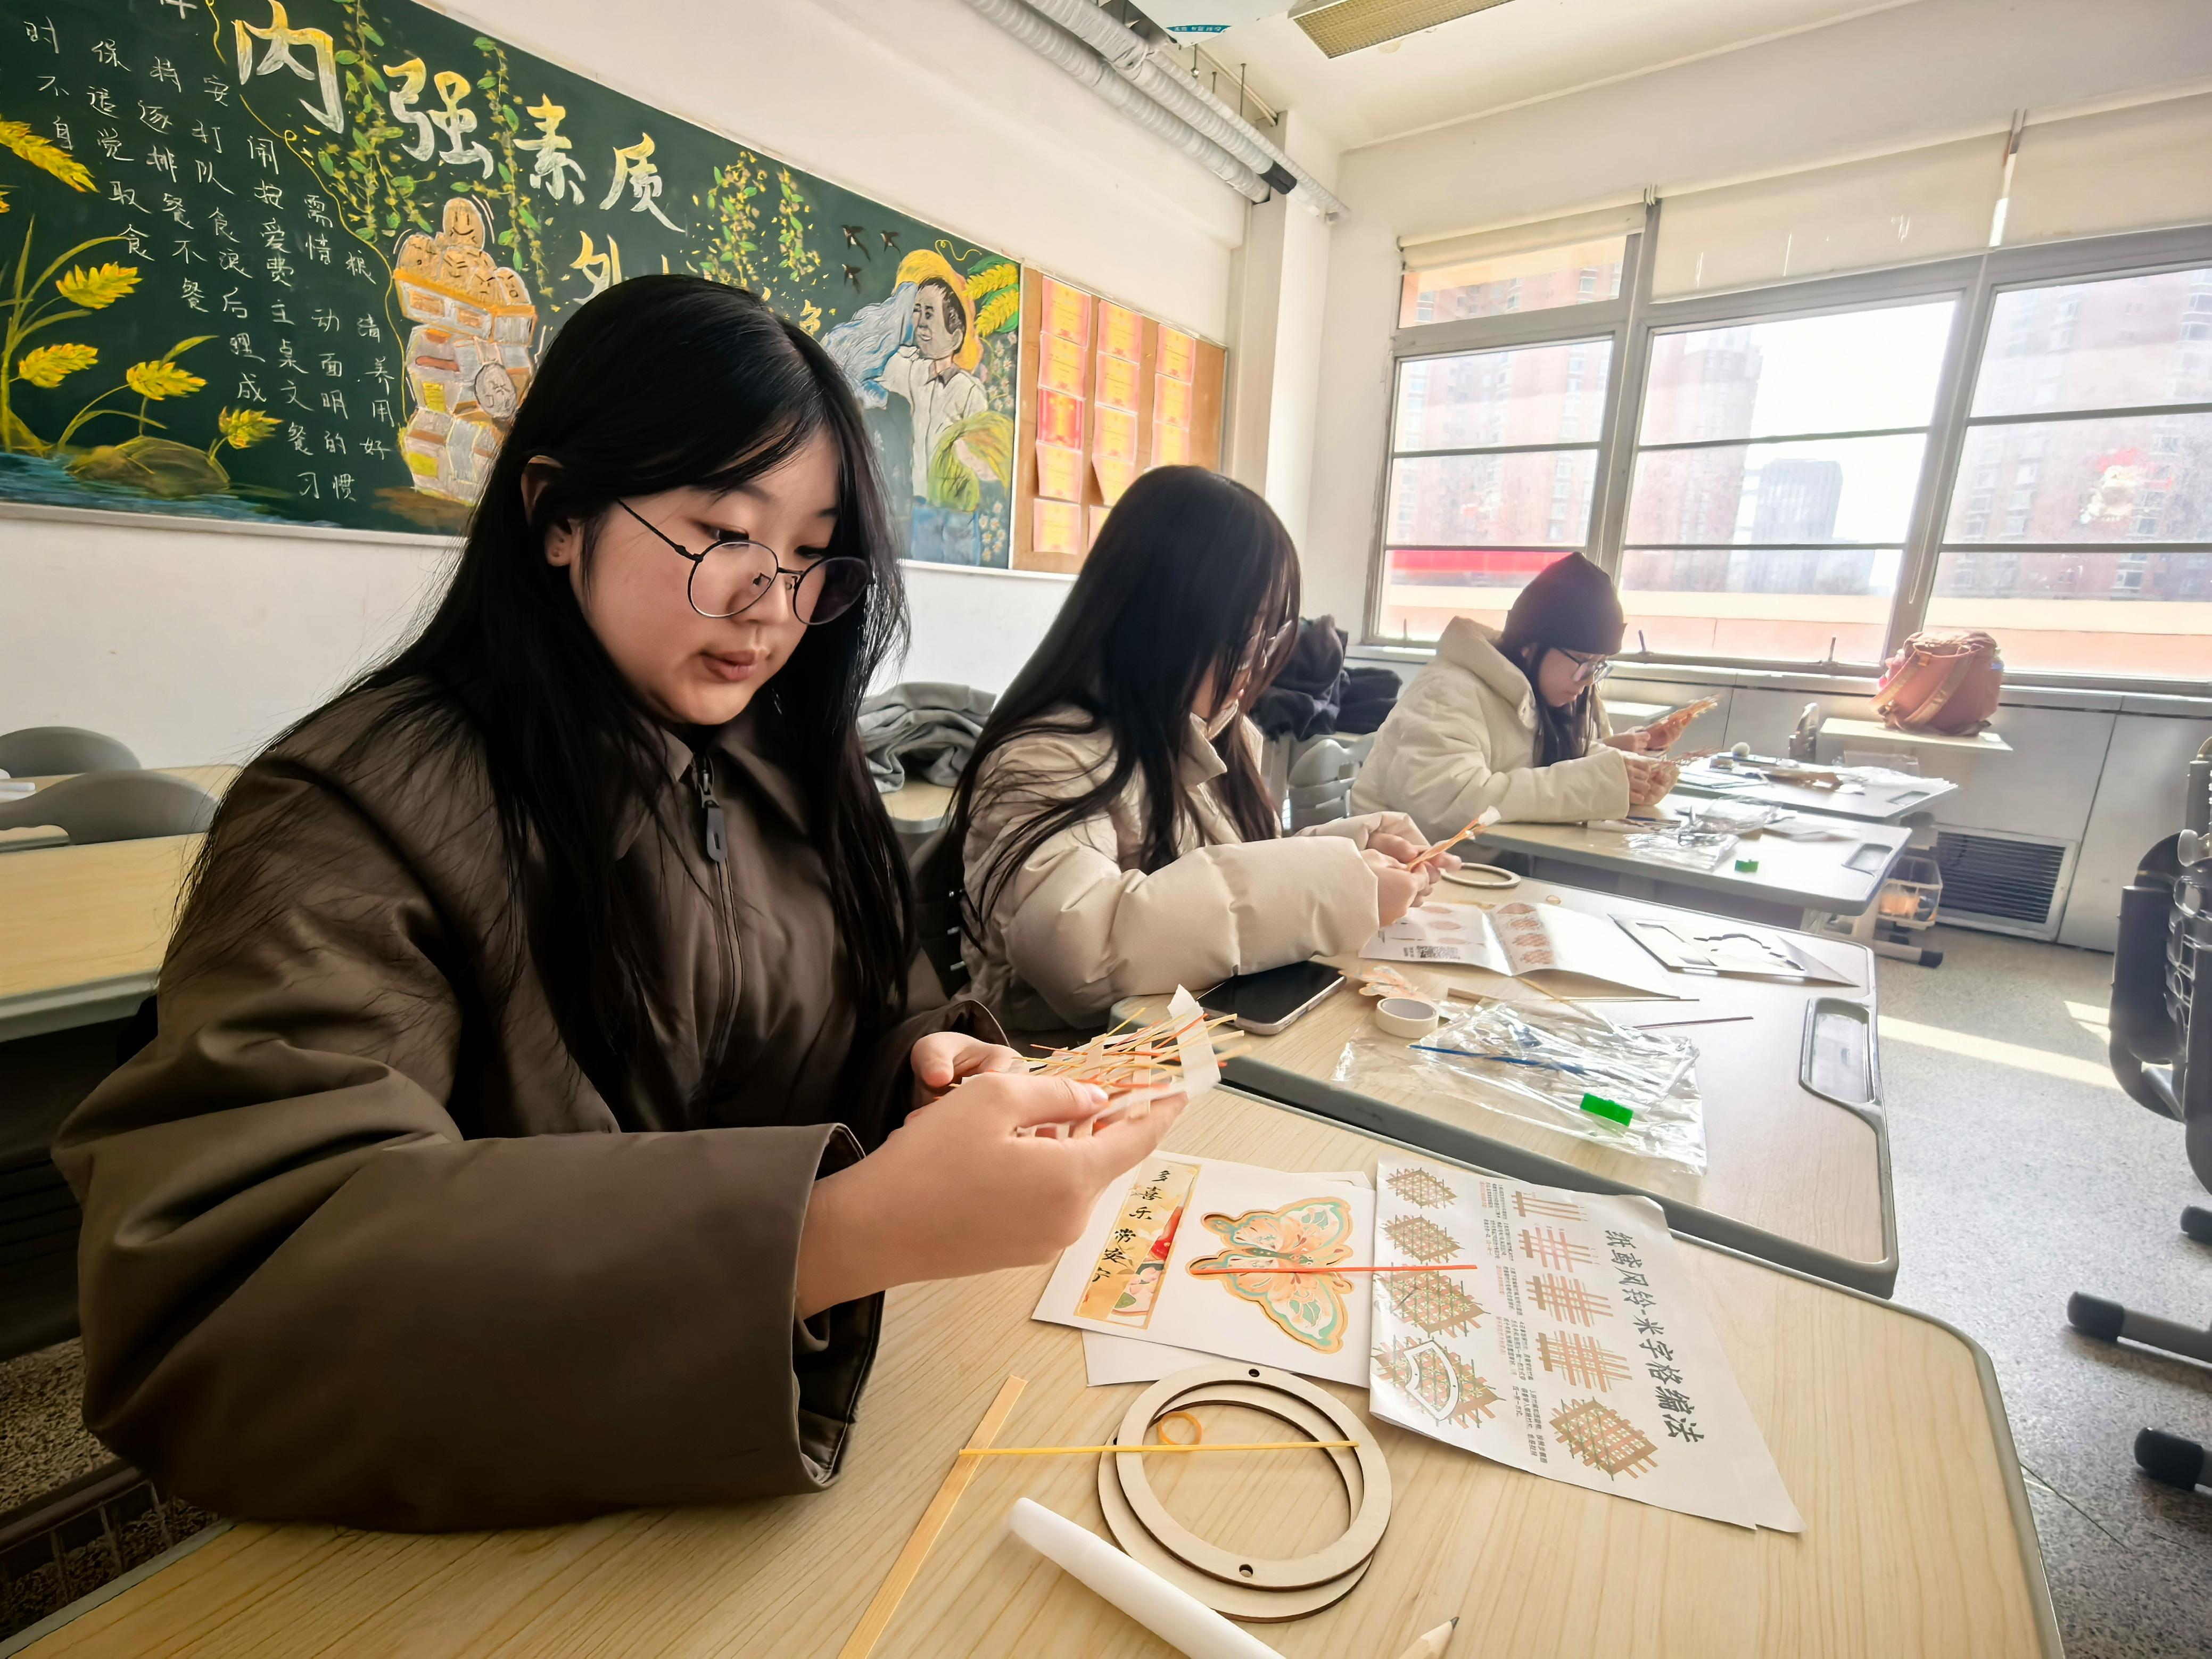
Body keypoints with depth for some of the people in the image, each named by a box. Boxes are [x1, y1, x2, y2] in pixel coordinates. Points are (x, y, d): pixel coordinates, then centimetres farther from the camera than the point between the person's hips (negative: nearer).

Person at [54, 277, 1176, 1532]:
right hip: (532, 1509, -5)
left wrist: (920, 1069, -13)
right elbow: (207, 1292, -27)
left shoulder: (788, 771, 4)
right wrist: (835, 1233, -39)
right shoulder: (363, 814, -15)